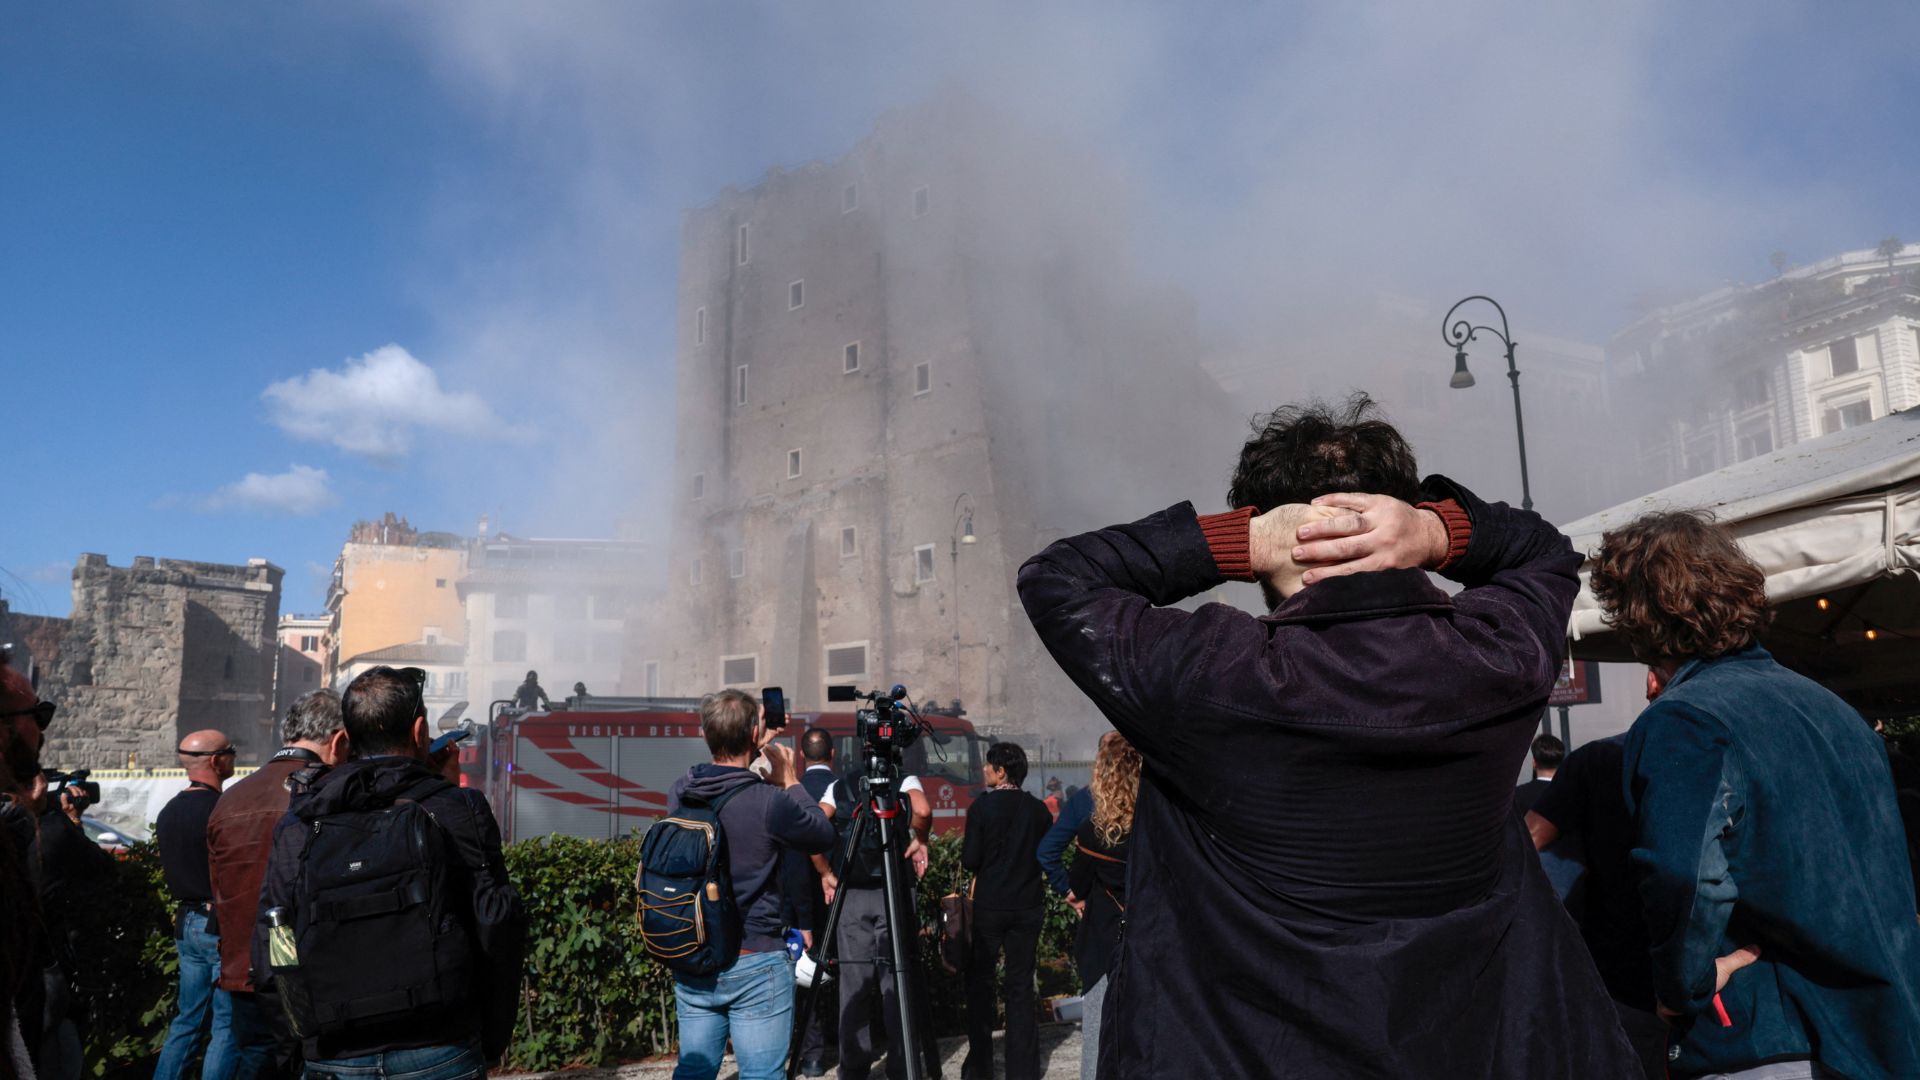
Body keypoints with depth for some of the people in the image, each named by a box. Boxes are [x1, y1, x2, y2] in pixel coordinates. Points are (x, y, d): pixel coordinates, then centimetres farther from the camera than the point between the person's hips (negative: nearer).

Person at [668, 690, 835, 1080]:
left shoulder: (681, 792, -3)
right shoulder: (768, 802, -21)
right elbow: (825, 836, -4)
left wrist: (748, 758, 20)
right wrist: (790, 782, 4)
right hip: (756, 964, -6)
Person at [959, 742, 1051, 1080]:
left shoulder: (982, 806, -10)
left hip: (988, 906, -3)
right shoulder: (1038, 809, 0)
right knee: (1021, 985, 8)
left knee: (979, 982, 9)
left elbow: (969, 860, -10)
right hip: (1027, 906, 3)